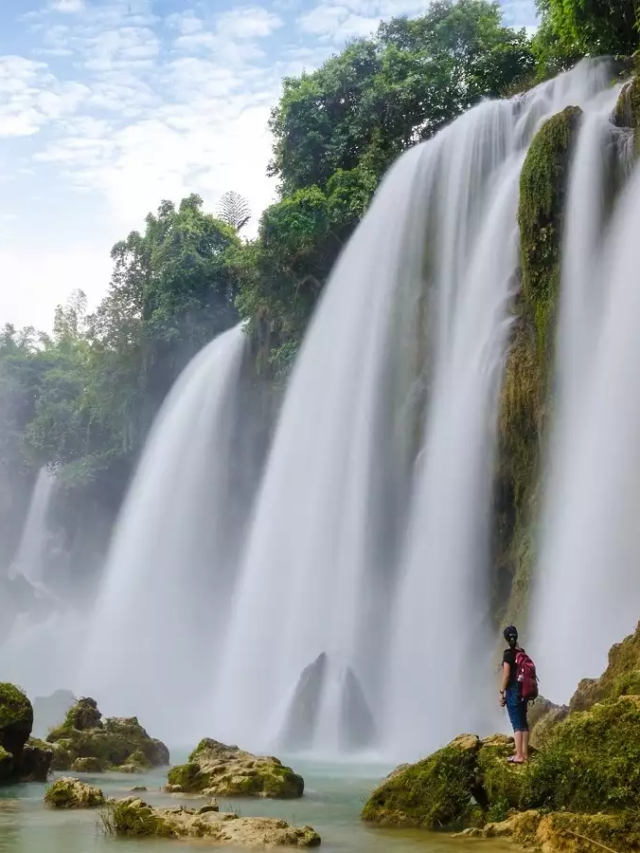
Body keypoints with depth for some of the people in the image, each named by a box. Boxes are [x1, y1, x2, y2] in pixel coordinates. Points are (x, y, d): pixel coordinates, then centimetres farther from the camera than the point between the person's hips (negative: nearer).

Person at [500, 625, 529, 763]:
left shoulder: (508, 653, -12)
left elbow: (506, 675, -14)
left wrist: (502, 692, -9)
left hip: (513, 691, -7)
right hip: (523, 690, 7)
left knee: (516, 723, -7)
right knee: (523, 722, 10)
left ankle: (519, 756, -8)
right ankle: (525, 754, 14)